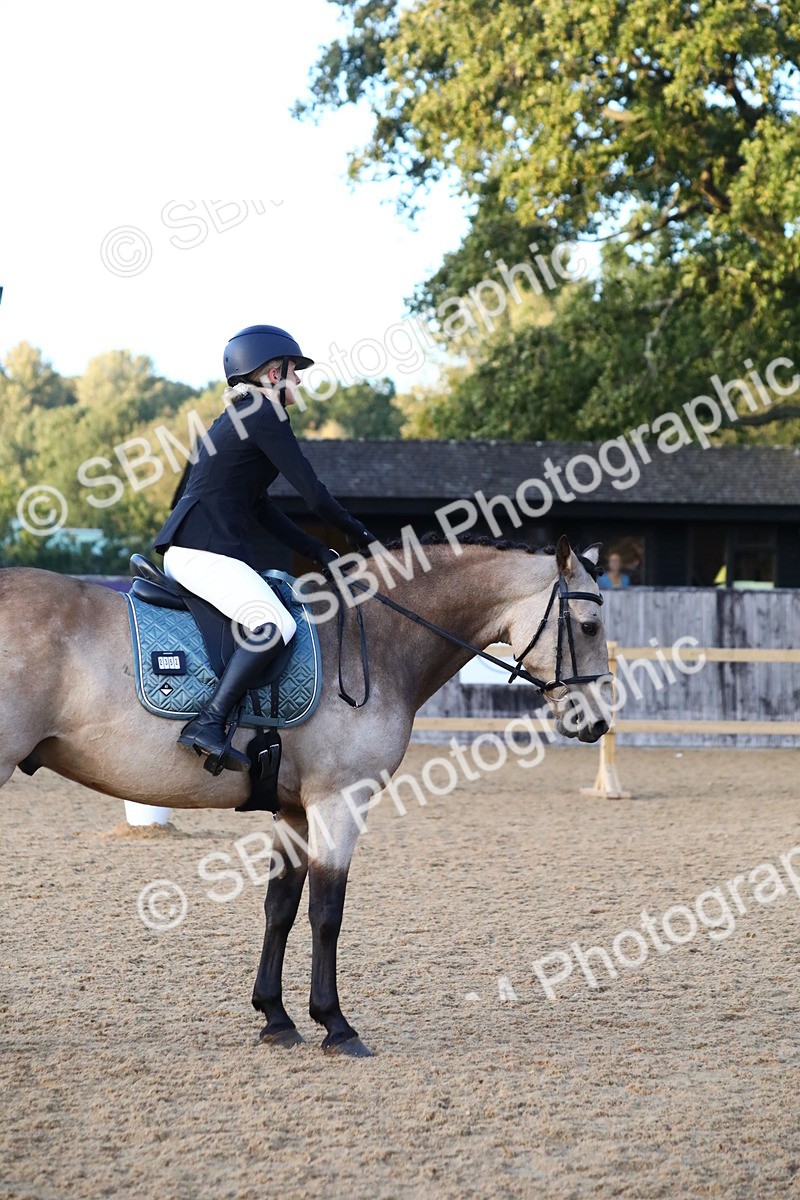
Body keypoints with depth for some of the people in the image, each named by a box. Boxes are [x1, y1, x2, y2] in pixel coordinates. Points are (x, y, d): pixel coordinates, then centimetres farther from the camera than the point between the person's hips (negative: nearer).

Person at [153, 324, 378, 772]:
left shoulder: (239, 417, 23)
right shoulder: (266, 416, -8)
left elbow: (262, 507, 24)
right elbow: (314, 494, -9)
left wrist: (319, 552, 18)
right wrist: (358, 533, 7)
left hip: (189, 549, 11)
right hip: (204, 550, -11)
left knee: (270, 621, 22)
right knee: (276, 626, -23)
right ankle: (209, 724, -29)